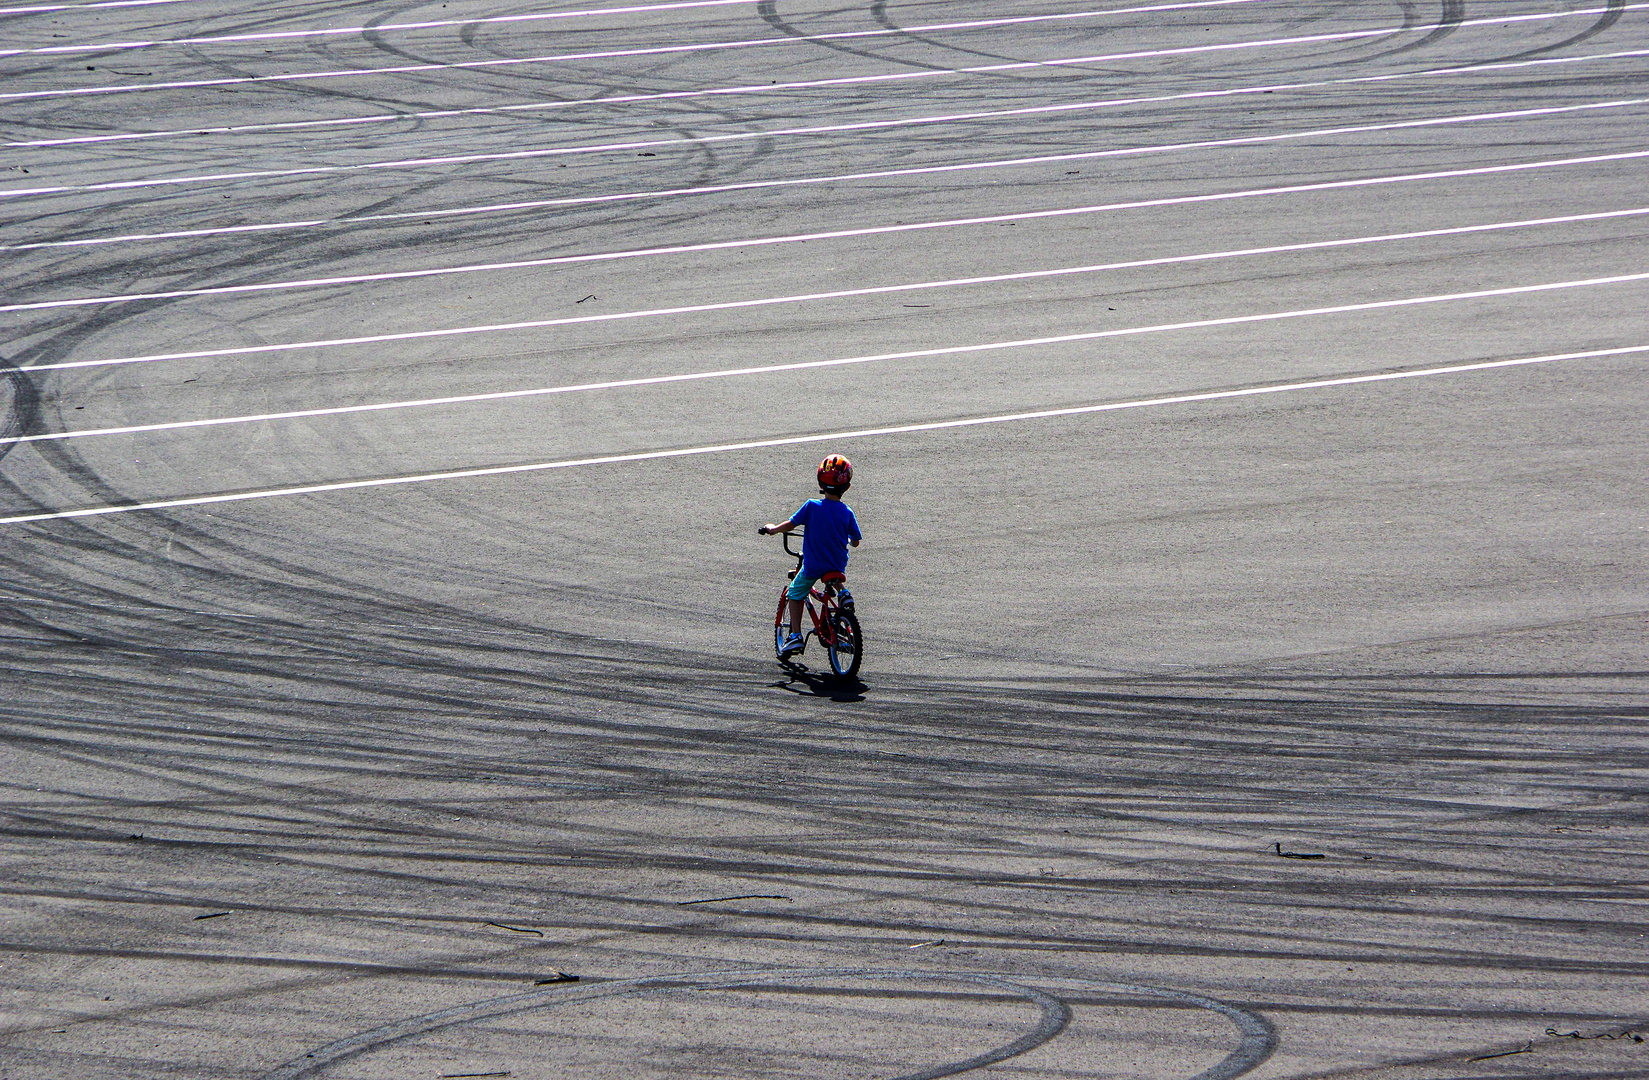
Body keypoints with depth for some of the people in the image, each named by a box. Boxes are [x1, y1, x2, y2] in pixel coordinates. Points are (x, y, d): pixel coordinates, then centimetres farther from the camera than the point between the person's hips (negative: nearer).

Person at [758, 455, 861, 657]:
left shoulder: (812, 506, -15)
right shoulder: (847, 512, -7)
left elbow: (790, 525, -8)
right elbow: (855, 542, 1)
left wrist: (772, 529, 12)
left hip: (813, 566, -3)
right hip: (839, 564, 3)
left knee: (795, 594, 17)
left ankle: (795, 636, 8)